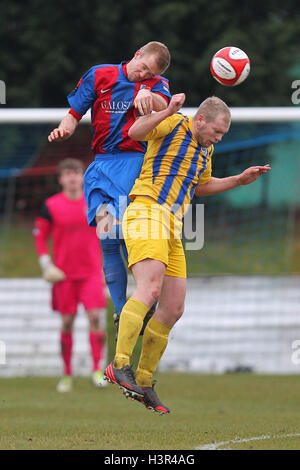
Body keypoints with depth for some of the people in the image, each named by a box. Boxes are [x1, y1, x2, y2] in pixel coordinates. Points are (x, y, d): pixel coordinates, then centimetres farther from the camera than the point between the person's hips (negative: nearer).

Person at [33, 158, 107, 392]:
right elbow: (40, 236, 6)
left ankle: (97, 369, -8)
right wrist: (47, 265, -4)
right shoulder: (51, 206, -1)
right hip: (64, 274, -1)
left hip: (91, 272, 1)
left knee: (95, 316, -12)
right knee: (67, 322, 2)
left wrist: (105, 267, 11)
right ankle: (67, 375, 11)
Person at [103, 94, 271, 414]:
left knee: (173, 310, 5)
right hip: (147, 211, -9)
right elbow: (135, 132, -18)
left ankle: (143, 383, 12)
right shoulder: (173, 126, -2)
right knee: (150, 288, -28)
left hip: (173, 227, 9)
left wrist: (240, 180, 34)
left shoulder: (205, 148, 23)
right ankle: (119, 365, -35)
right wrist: (169, 112, -27)